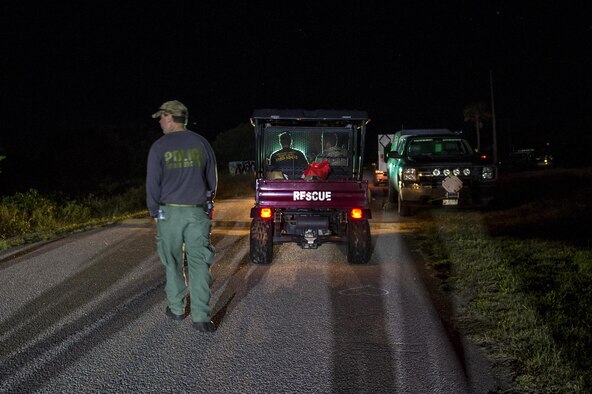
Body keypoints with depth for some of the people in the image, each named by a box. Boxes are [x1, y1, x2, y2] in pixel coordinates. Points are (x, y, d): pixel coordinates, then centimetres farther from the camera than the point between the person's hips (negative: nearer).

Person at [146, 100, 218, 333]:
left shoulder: (159, 147, -6)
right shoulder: (201, 143, 3)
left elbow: (153, 183, -4)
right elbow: (212, 178, 12)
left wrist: (154, 212, 7)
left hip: (169, 212, -1)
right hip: (197, 212, 2)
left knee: (173, 263, 13)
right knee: (198, 263, 0)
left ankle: (177, 309, 23)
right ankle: (200, 317, -6)